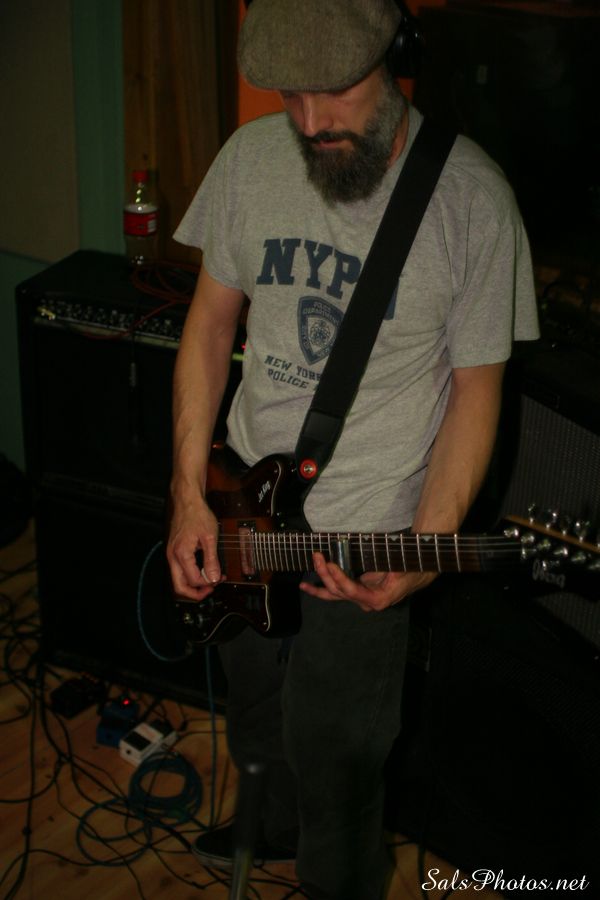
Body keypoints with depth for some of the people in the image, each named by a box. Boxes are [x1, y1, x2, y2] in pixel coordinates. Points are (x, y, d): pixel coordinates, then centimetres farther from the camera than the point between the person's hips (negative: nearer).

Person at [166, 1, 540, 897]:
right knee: (255, 711, 27)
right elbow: (211, 320, 3)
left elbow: (476, 386, -13)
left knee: (332, 757, 9)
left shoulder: (471, 198, -19)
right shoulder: (250, 158, -7)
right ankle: (277, 826, 58)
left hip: (360, 544, -5)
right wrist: (190, 495, -3)